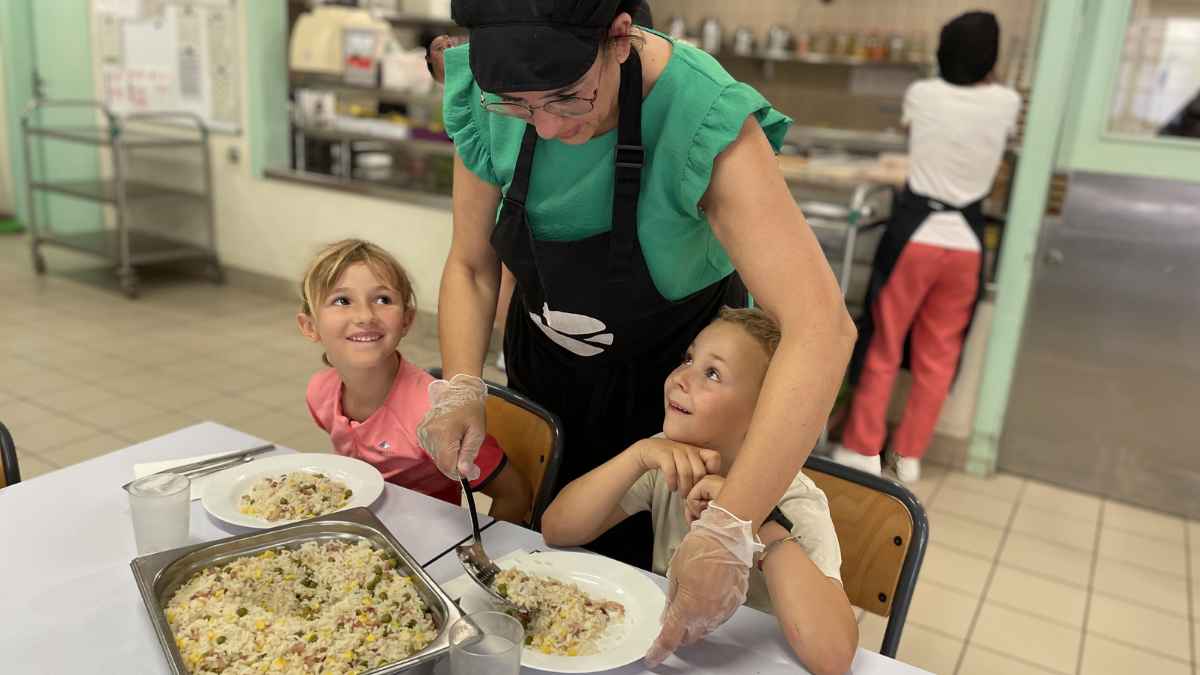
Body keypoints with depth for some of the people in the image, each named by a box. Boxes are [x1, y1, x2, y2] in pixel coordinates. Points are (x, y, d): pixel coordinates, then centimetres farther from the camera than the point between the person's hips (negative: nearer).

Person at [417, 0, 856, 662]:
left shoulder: (702, 119, -36)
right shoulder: (487, 109, -21)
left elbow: (821, 326, -43)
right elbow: (471, 267, -9)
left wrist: (728, 532, -48)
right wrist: (460, 388, -27)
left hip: (672, 369, -4)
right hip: (543, 361, 4)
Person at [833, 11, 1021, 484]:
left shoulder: (921, 93, -3)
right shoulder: (1006, 103, -1)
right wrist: (983, 78, 41)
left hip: (914, 233, -1)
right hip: (965, 242, 2)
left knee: (883, 347, 9)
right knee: (938, 357, 12)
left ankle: (864, 449, 15)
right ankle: (910, 455, 21)